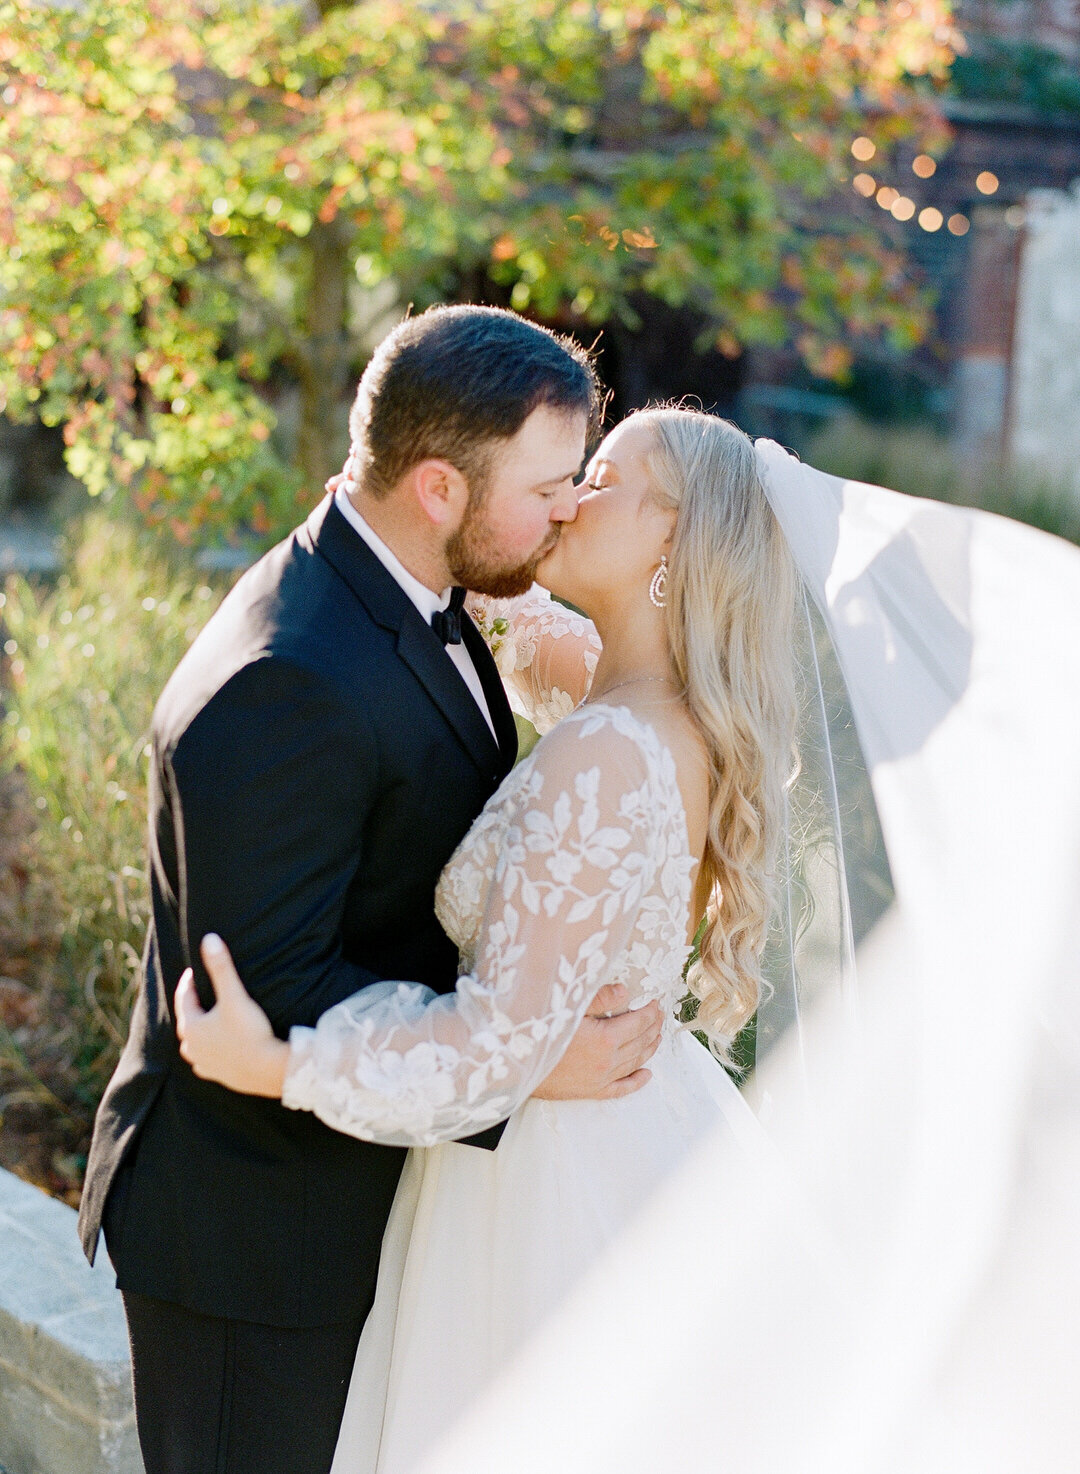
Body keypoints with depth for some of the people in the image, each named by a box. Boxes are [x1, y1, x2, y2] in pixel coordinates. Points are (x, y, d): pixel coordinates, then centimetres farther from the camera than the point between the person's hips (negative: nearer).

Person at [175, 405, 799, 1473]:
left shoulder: (604, 757, -27)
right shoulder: (688, 726, 0)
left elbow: (507, 1036, -28)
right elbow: (545, 644, 23)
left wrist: (279, 1066, -24)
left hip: (560, 1177, -9)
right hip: (656, 1135, 9)